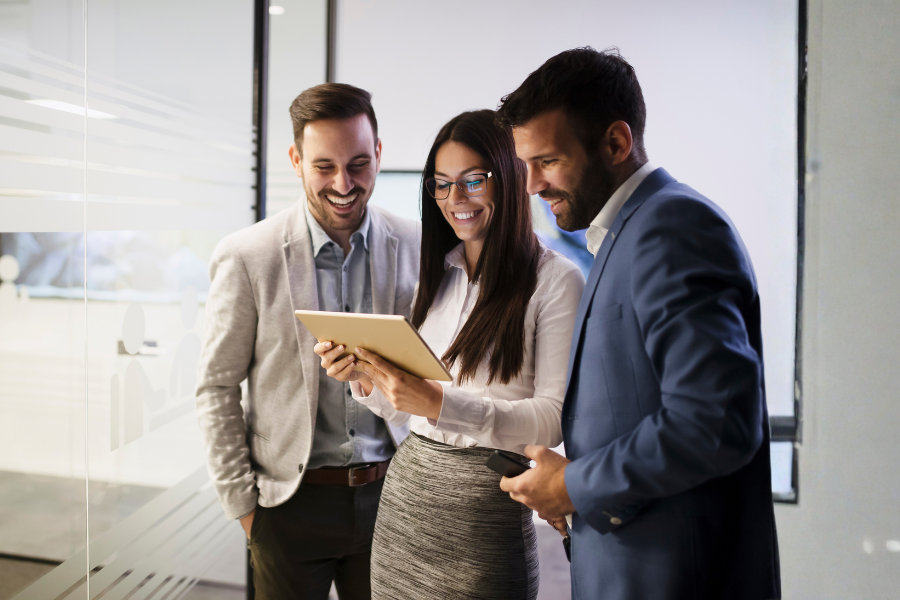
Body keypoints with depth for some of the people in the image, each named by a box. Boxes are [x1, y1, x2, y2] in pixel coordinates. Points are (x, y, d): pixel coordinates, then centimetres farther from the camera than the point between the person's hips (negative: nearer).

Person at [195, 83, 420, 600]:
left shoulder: (416, 247, -3)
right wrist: (243, 503, -2)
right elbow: (218, 388, -3)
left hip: (388, 494, 2)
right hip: (292, 501, -1)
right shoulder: (246, 258, -9)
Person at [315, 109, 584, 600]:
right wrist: (365, 379, -9)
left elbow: (554, 418, -16)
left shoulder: (555, 279, -9)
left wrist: (441, 403, -26)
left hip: (488, 500, -5)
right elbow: (402, 408, 11)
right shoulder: (432, 274, 9)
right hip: (405, 488, 5)